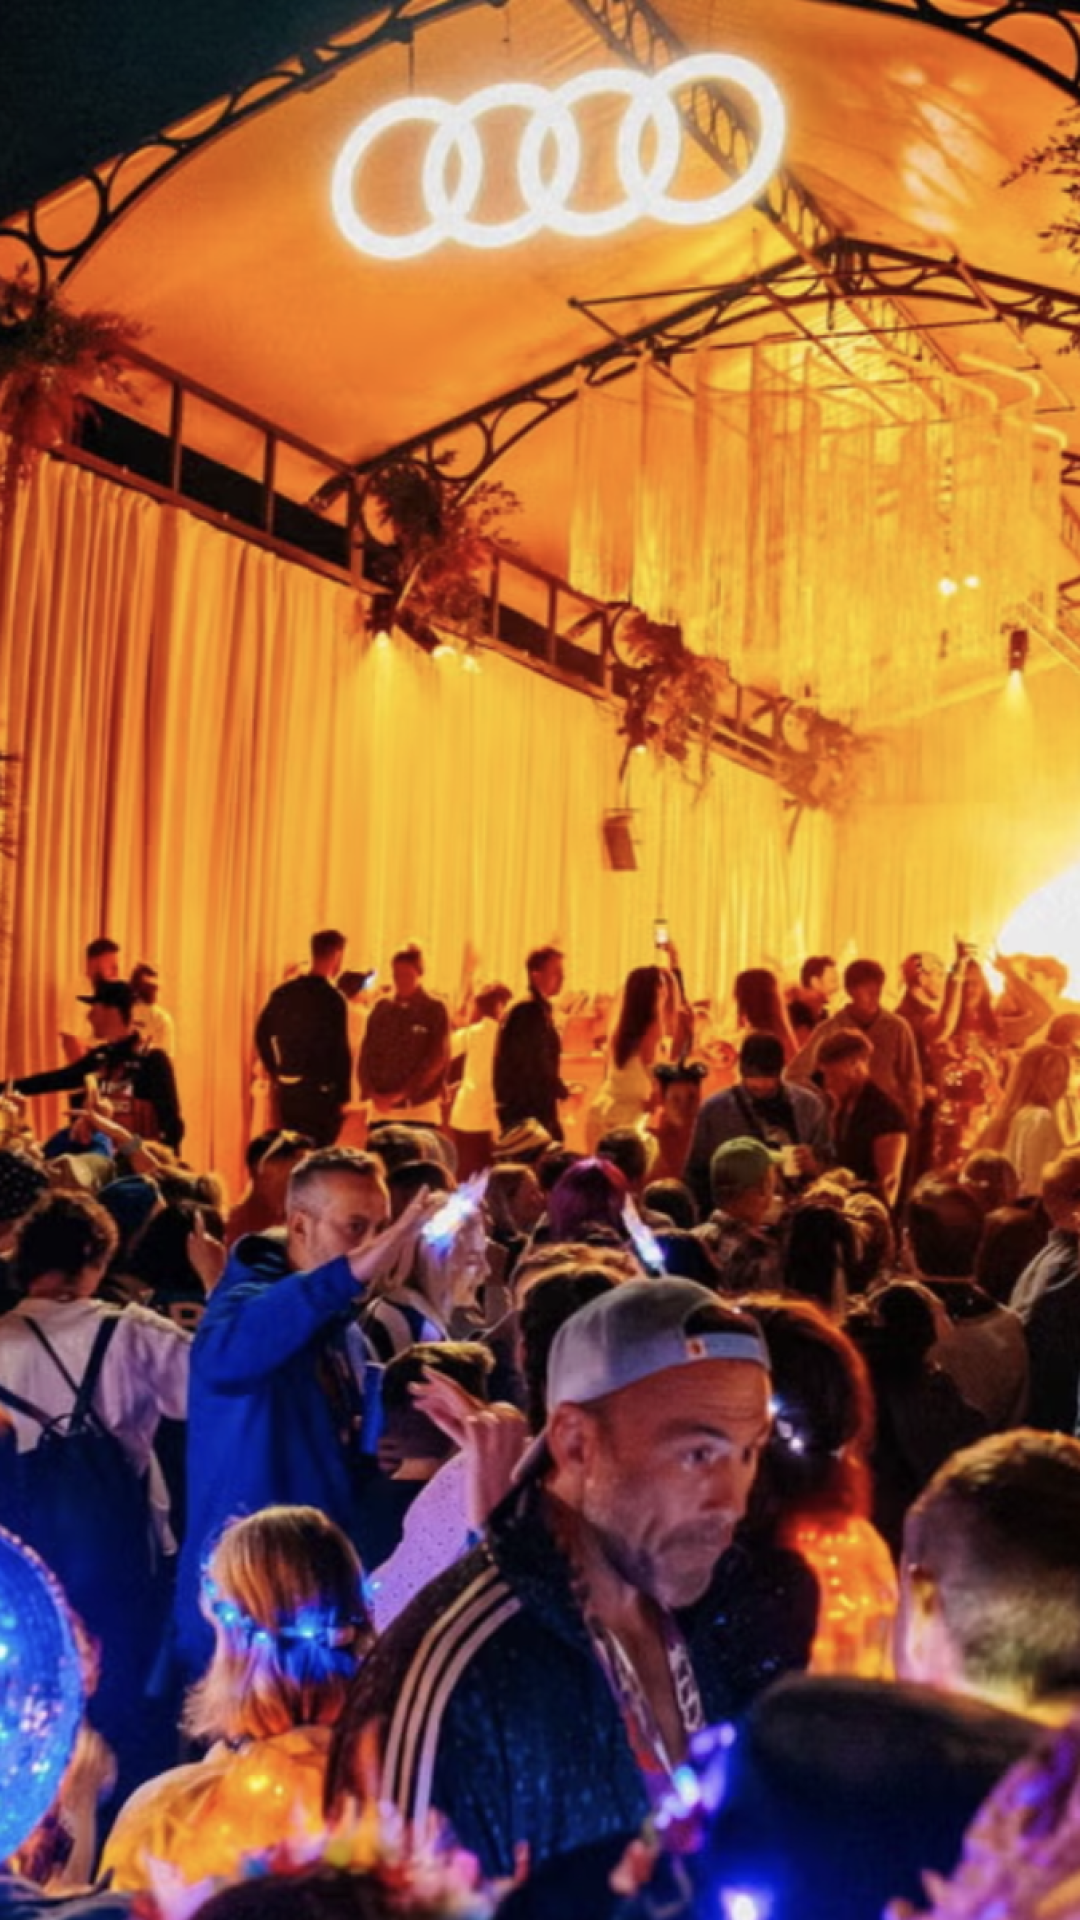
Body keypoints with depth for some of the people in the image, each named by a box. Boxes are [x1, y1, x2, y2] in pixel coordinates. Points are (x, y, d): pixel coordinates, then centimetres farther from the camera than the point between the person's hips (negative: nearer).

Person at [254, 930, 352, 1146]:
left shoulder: (284, 992, 5)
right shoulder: (332, 999, -14)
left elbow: (262, 1035, 11)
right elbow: (340, 1051, -15)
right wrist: (343, 1097, -7)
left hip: (287, 1089, 7)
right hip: (320, 1090, -7)